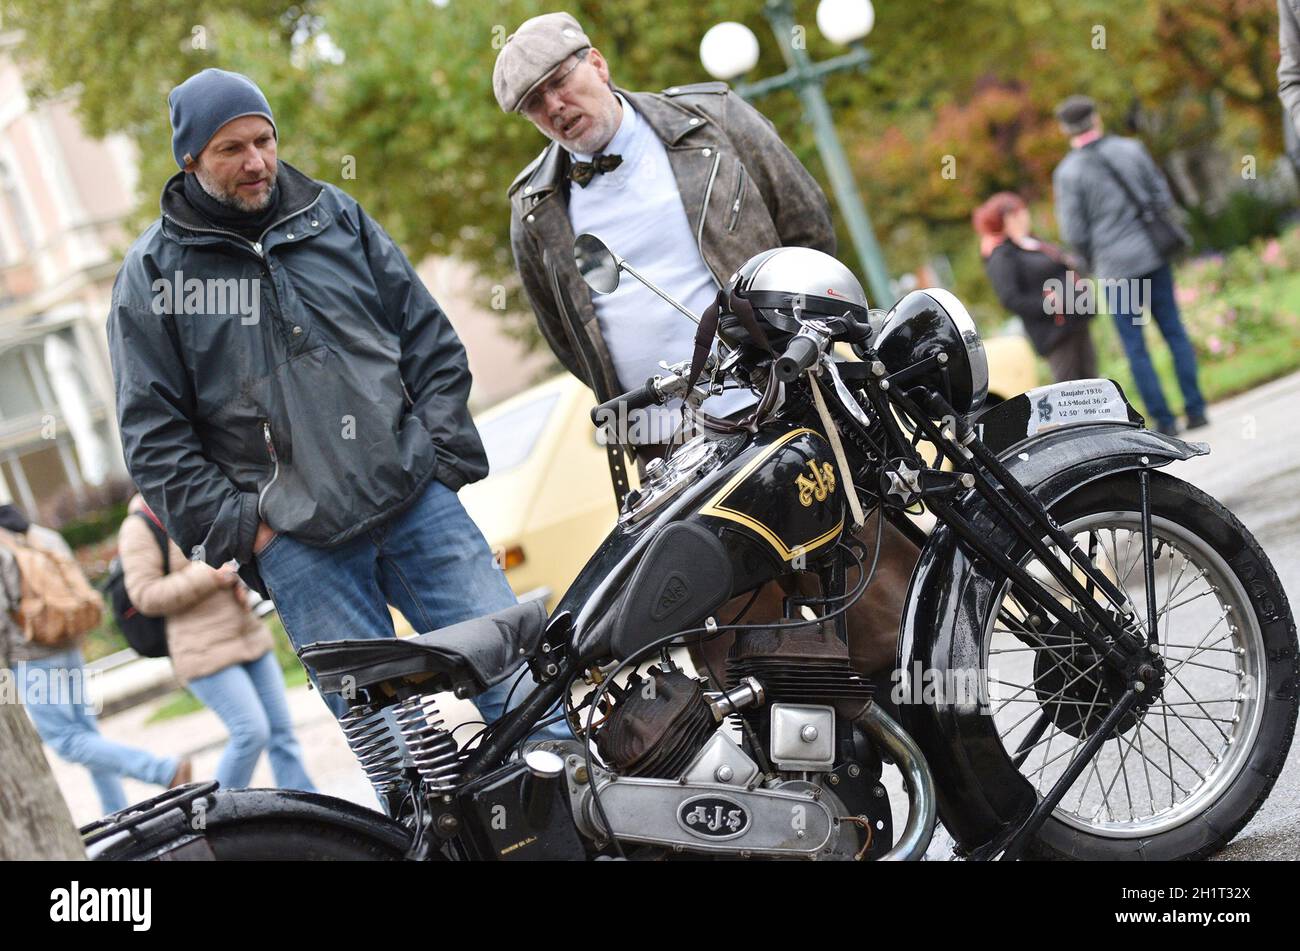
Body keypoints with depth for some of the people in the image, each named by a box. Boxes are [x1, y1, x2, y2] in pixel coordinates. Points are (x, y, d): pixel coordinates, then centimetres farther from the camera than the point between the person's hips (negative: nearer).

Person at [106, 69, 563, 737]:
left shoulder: (335, 216, 12)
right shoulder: (152, 272, 4)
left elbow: (429, 339, 14)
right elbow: (153, 431, 2)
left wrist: (446, 456, 4)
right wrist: (234, 530, -5)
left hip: (418, 500, 3)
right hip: (295, 541, -2)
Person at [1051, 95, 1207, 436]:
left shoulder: (1068, 172, -10)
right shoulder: (1130, 149, -3)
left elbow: (1074, 233, -9)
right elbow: (1163, 198, 2)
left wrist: (1092, 261, 10)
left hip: (1115, 266, -3)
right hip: (1152, 254, 3)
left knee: (1135, 347, 5)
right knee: (1174, 331, 13)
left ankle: (1164, 420, 6)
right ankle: (1195, 408, 13)